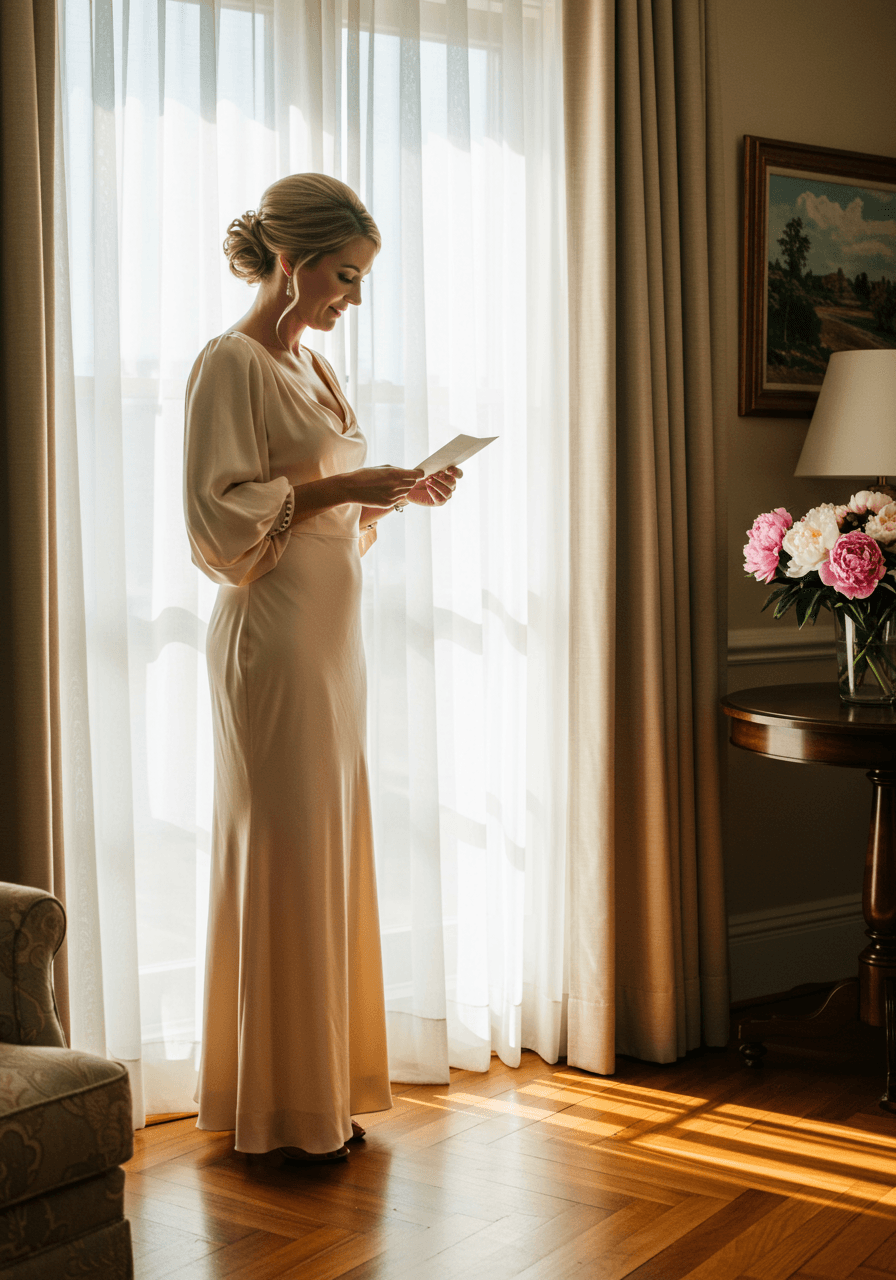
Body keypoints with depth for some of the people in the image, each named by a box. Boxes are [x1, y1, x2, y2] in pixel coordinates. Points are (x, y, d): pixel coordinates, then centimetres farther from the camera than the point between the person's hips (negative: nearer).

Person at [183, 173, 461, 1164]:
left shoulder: (309, 364, 16)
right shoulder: (231, 362, -10)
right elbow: (218, 515, -17)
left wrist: (395, 494, 6)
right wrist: (341, 486, -17)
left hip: (332, 633, 9)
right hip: (273, 636, -9)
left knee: (330, 851, 11)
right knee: (283, 851, -3)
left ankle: (320, 1091, 23)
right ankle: (279, 1107, 10)